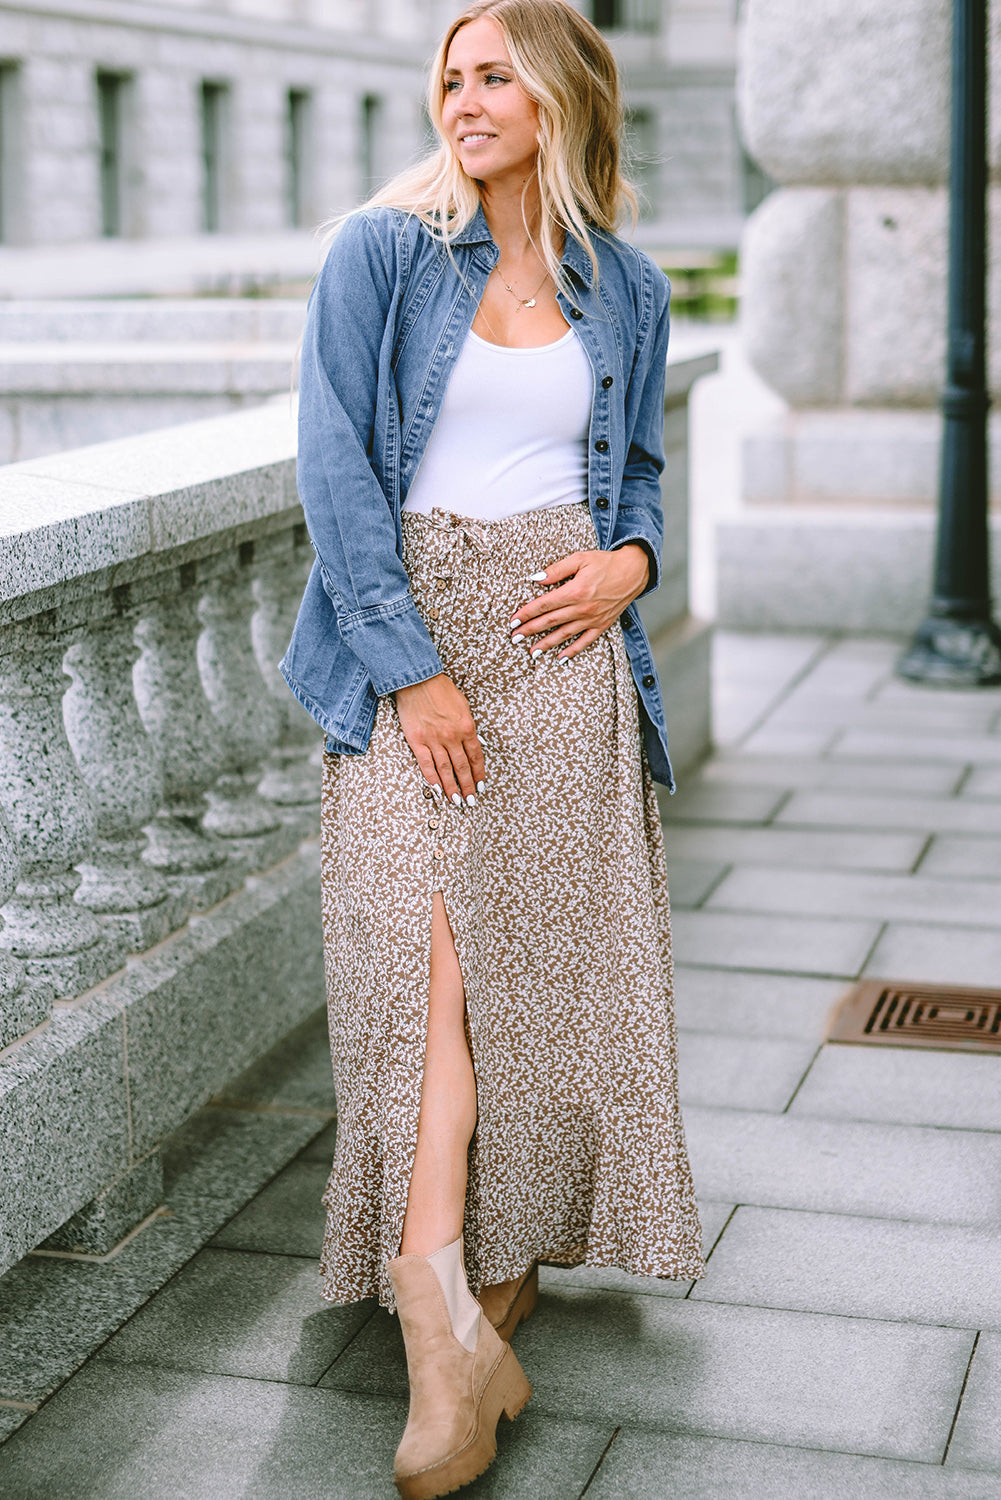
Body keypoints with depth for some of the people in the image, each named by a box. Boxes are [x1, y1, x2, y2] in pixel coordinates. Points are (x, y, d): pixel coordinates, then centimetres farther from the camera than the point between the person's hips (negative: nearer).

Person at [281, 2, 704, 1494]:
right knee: (430, 944, -13)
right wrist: (411, 663, -13)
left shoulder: (625, 288, 11)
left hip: (563, 641, 3)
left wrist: (630, 559, -3)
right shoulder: (382, 252, 1)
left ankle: (494, 1287, 15)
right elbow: (335, 462, -6)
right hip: (408, 628, -2)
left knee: (549, 953, 0)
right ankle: (446, 1327, -15)